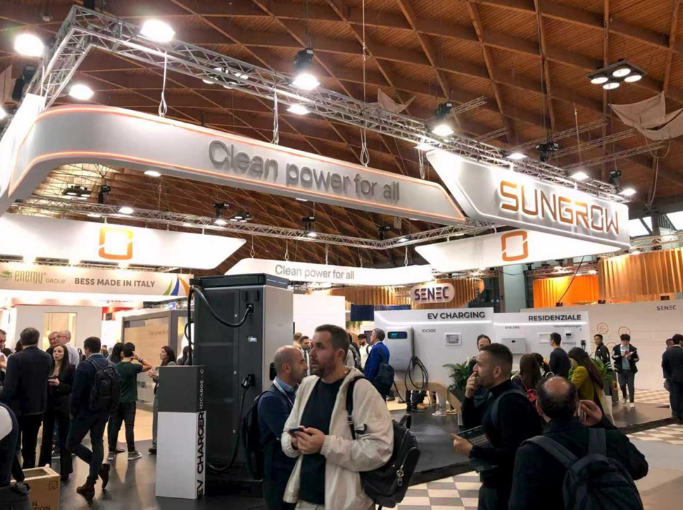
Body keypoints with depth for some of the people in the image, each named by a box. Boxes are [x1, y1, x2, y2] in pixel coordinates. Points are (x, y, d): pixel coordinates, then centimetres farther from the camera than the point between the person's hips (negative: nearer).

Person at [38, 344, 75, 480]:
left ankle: (64, 471, 8)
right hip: (48, 405, 4)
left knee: (64, 438, 2)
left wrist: (59, 384, -20)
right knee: (46, 436, 14)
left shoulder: (70, 368, -6)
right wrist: (46, 383, -9)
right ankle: (43, 467, 29)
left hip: (63, 406, -4)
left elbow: (74, 387, -7)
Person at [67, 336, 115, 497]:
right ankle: (90, 484, 15)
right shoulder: (111, 365, 2)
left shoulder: (84, 366, -16)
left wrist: (73, 411, -4)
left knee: (72, 444, 8)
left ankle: (100, 467, -3)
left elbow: (76, 392, -18)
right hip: (103, 411, 6)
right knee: (97, 443, 13)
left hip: (86, 411, -6)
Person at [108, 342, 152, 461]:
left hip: (117, 400, 5)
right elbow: (150, 366, -4)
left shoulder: (116, 366, 3)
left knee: (114, 425, 8)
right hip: (129, 401, -5)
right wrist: (139, 358, -13)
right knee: (129, 426, 0)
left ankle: (111, 452, 13)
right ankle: (131, 452, 6)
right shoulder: (133, 367, -13)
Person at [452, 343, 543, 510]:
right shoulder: (497, 396, 5)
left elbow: (513, 454, -31)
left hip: (504, 489, -9)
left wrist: (471, 451, -26)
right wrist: (469, 396, -4)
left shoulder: (512, 402, -25)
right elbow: (469, 423, 13)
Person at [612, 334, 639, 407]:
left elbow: (637, 358, 1)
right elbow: (613, 357, -5)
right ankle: (624, 397, 32)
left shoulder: (633, 349, 0)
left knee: (631, 386, 1)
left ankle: (632, 401, 9)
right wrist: (621, 355, -19)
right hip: (621, 370, 0)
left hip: (630, 370, 0)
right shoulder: (616, 348, 1)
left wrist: (630, 358, -18)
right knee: (622, 385, 4)